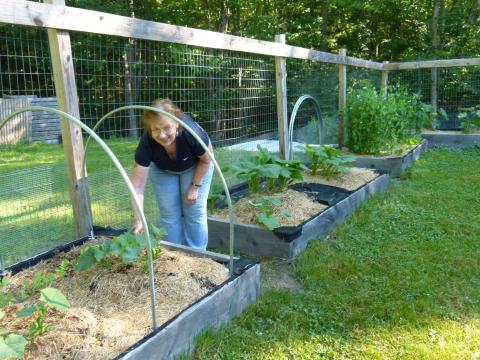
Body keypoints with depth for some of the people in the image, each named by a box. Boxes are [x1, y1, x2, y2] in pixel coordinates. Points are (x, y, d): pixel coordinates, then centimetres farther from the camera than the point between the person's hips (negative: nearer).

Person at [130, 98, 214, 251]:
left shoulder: (191, 132, -40)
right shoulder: (147, 142, -36)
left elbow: (206, 160, -18)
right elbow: (138, 185, -33)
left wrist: (195, 186, -14)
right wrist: (138, 220, -40)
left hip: (195, 166, -1)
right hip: (163, 170, 2)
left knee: (195, 212, -4)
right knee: (169, 215, 0)